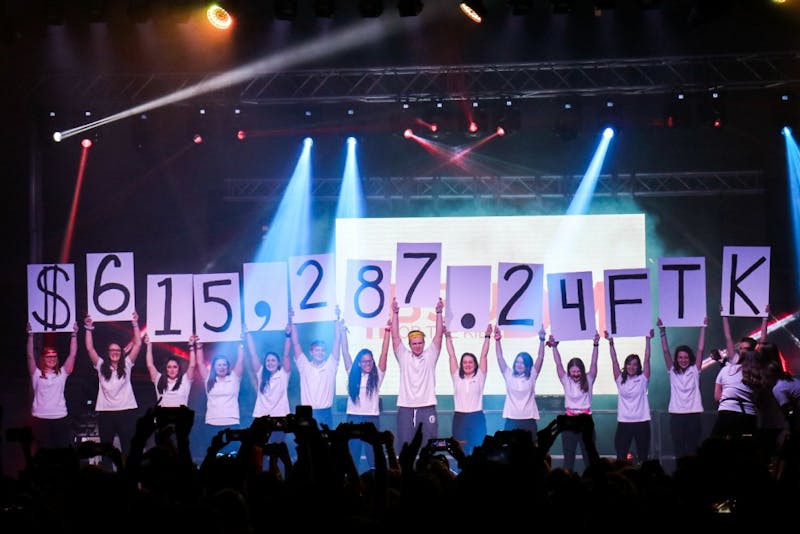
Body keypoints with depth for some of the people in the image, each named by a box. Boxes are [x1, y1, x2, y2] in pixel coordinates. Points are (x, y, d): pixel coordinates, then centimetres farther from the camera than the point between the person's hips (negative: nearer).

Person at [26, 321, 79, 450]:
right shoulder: (36, 373, 4)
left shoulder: (62, 373, 9)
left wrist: (74, 335, -3)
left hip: (61, 417, 2)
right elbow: (30, 355, -6)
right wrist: (30, 335, -12)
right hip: (41, 418, -2)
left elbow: (72, 354, 3)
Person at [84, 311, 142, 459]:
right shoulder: (101, 366, 8)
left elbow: (138, 344, 4)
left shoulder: (126, 365, 7)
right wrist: (88, 329, 0)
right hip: (105, 412, 1)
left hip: (126, 410, -1)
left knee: (128, 447, 0)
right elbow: (90, 348, 4)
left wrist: (135, 325, 0)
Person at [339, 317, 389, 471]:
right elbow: (345, 353, 7)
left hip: (372, 418, -1)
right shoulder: (353, 374, 8)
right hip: (353, 418, 1)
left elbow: (384, 353, -1)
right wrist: (342, 332, 4)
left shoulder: (377, 376, 4)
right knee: (352, 455, 3)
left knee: (373, 455, -2)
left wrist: (387, 331, -6)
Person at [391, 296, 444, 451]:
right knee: (405, 448, 1)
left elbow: (438, 335, 2)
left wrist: (439, 312, -7)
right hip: (405, 409, 0)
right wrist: (395, 313, -4)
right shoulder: (404, 356, 9)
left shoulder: (430, 356, 8)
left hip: (427, 408, 0)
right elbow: (395, 336, 3)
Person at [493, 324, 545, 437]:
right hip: (511, 420, 0)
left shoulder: (531, 376, 6)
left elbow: (540, 357, -1)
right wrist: (497, 340, -12)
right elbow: (500, 357, 0)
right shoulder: (509, 375, 8)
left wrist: (542, 340, -11)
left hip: (528, 420, 0)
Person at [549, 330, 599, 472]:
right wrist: (554, 347, -9)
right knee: (568, 455, 3)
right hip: (569, 421, 1)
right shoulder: (566, 381, 5)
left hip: (585, 420, -1)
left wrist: (595, 345, -16)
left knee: (589, 455, 1)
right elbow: (558, 364, -1)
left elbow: (593, 363, -5)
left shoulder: (588, 380, 3)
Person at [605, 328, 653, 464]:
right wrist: (611, 343, -7)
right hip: (624, 422, 1)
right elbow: (614, 361, 0)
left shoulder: (642, 379, 3)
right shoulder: (620, 380, 6)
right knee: (620, 458, 0)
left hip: (642, 422, -1)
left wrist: (648, 340, -9)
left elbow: (647, 359, -3)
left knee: (643, 457, 5)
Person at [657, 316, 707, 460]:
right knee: (679, 450, 0)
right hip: (676, 414, 1)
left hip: (694, 414, -1)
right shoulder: (672, 372, 8)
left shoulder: (694, 370, 6)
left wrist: (703, 327, -4)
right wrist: (662, 330, -5)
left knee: (692, 450, 1)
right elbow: (665, 351, 2)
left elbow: (700, 349, 1)